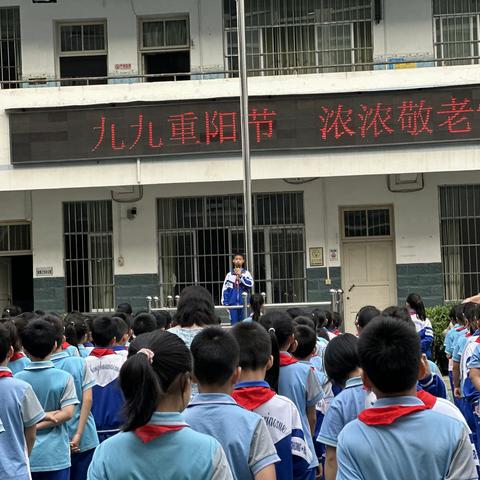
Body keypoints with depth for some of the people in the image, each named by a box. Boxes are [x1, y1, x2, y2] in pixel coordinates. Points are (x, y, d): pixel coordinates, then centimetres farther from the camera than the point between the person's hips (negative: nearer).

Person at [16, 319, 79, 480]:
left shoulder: (17, 380, -3)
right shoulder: (64, 378, -7)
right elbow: (67, 413, -12)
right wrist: (39, 426, -9)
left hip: (25, 457, 2)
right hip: (55, 457, -1)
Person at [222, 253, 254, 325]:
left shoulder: (246, 273, 5)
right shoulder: (229, 274, 7)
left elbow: (250, 284, -10)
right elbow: (225, 289, 7)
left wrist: (240, 276, -13)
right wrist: (225, 303, 0)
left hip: (244, 303, -1)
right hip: (233, 304, 1)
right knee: (234, 323, 0)